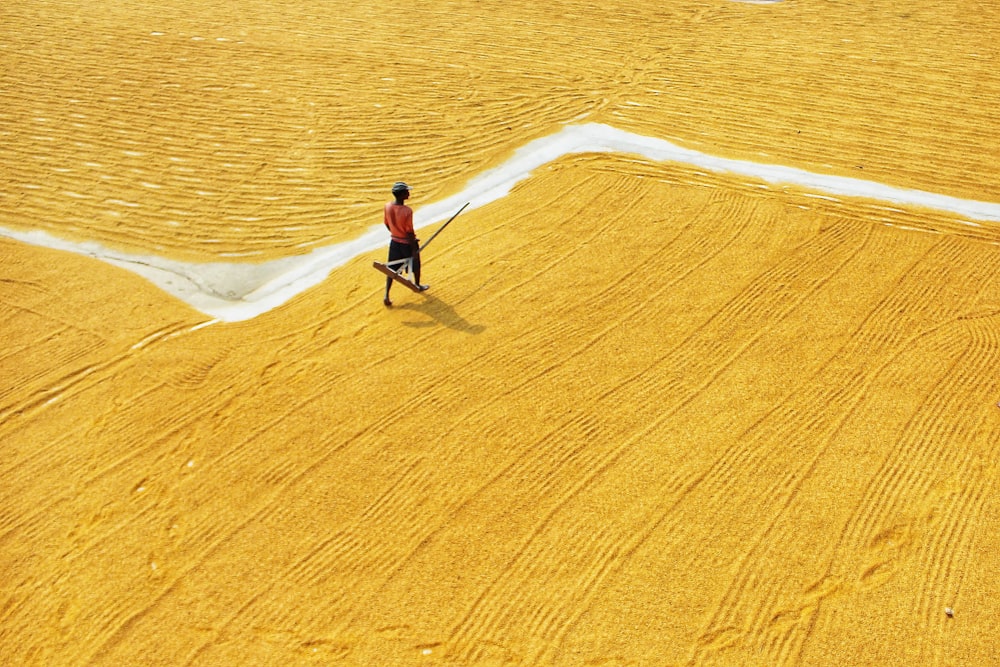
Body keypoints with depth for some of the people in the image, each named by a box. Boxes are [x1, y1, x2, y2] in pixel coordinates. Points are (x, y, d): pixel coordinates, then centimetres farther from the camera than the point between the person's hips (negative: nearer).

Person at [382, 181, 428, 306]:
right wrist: (414, 250, -12)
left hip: (394, 242, 5)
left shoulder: (388, 206, -10)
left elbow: (387, 224, 4)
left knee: (392, 269, 13)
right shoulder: (407, 211, -28)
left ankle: (386, 296, 5)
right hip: (407, 243, -5)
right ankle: (418, 285, 46)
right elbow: (410, 232, -22)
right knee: (415, 266, 23)